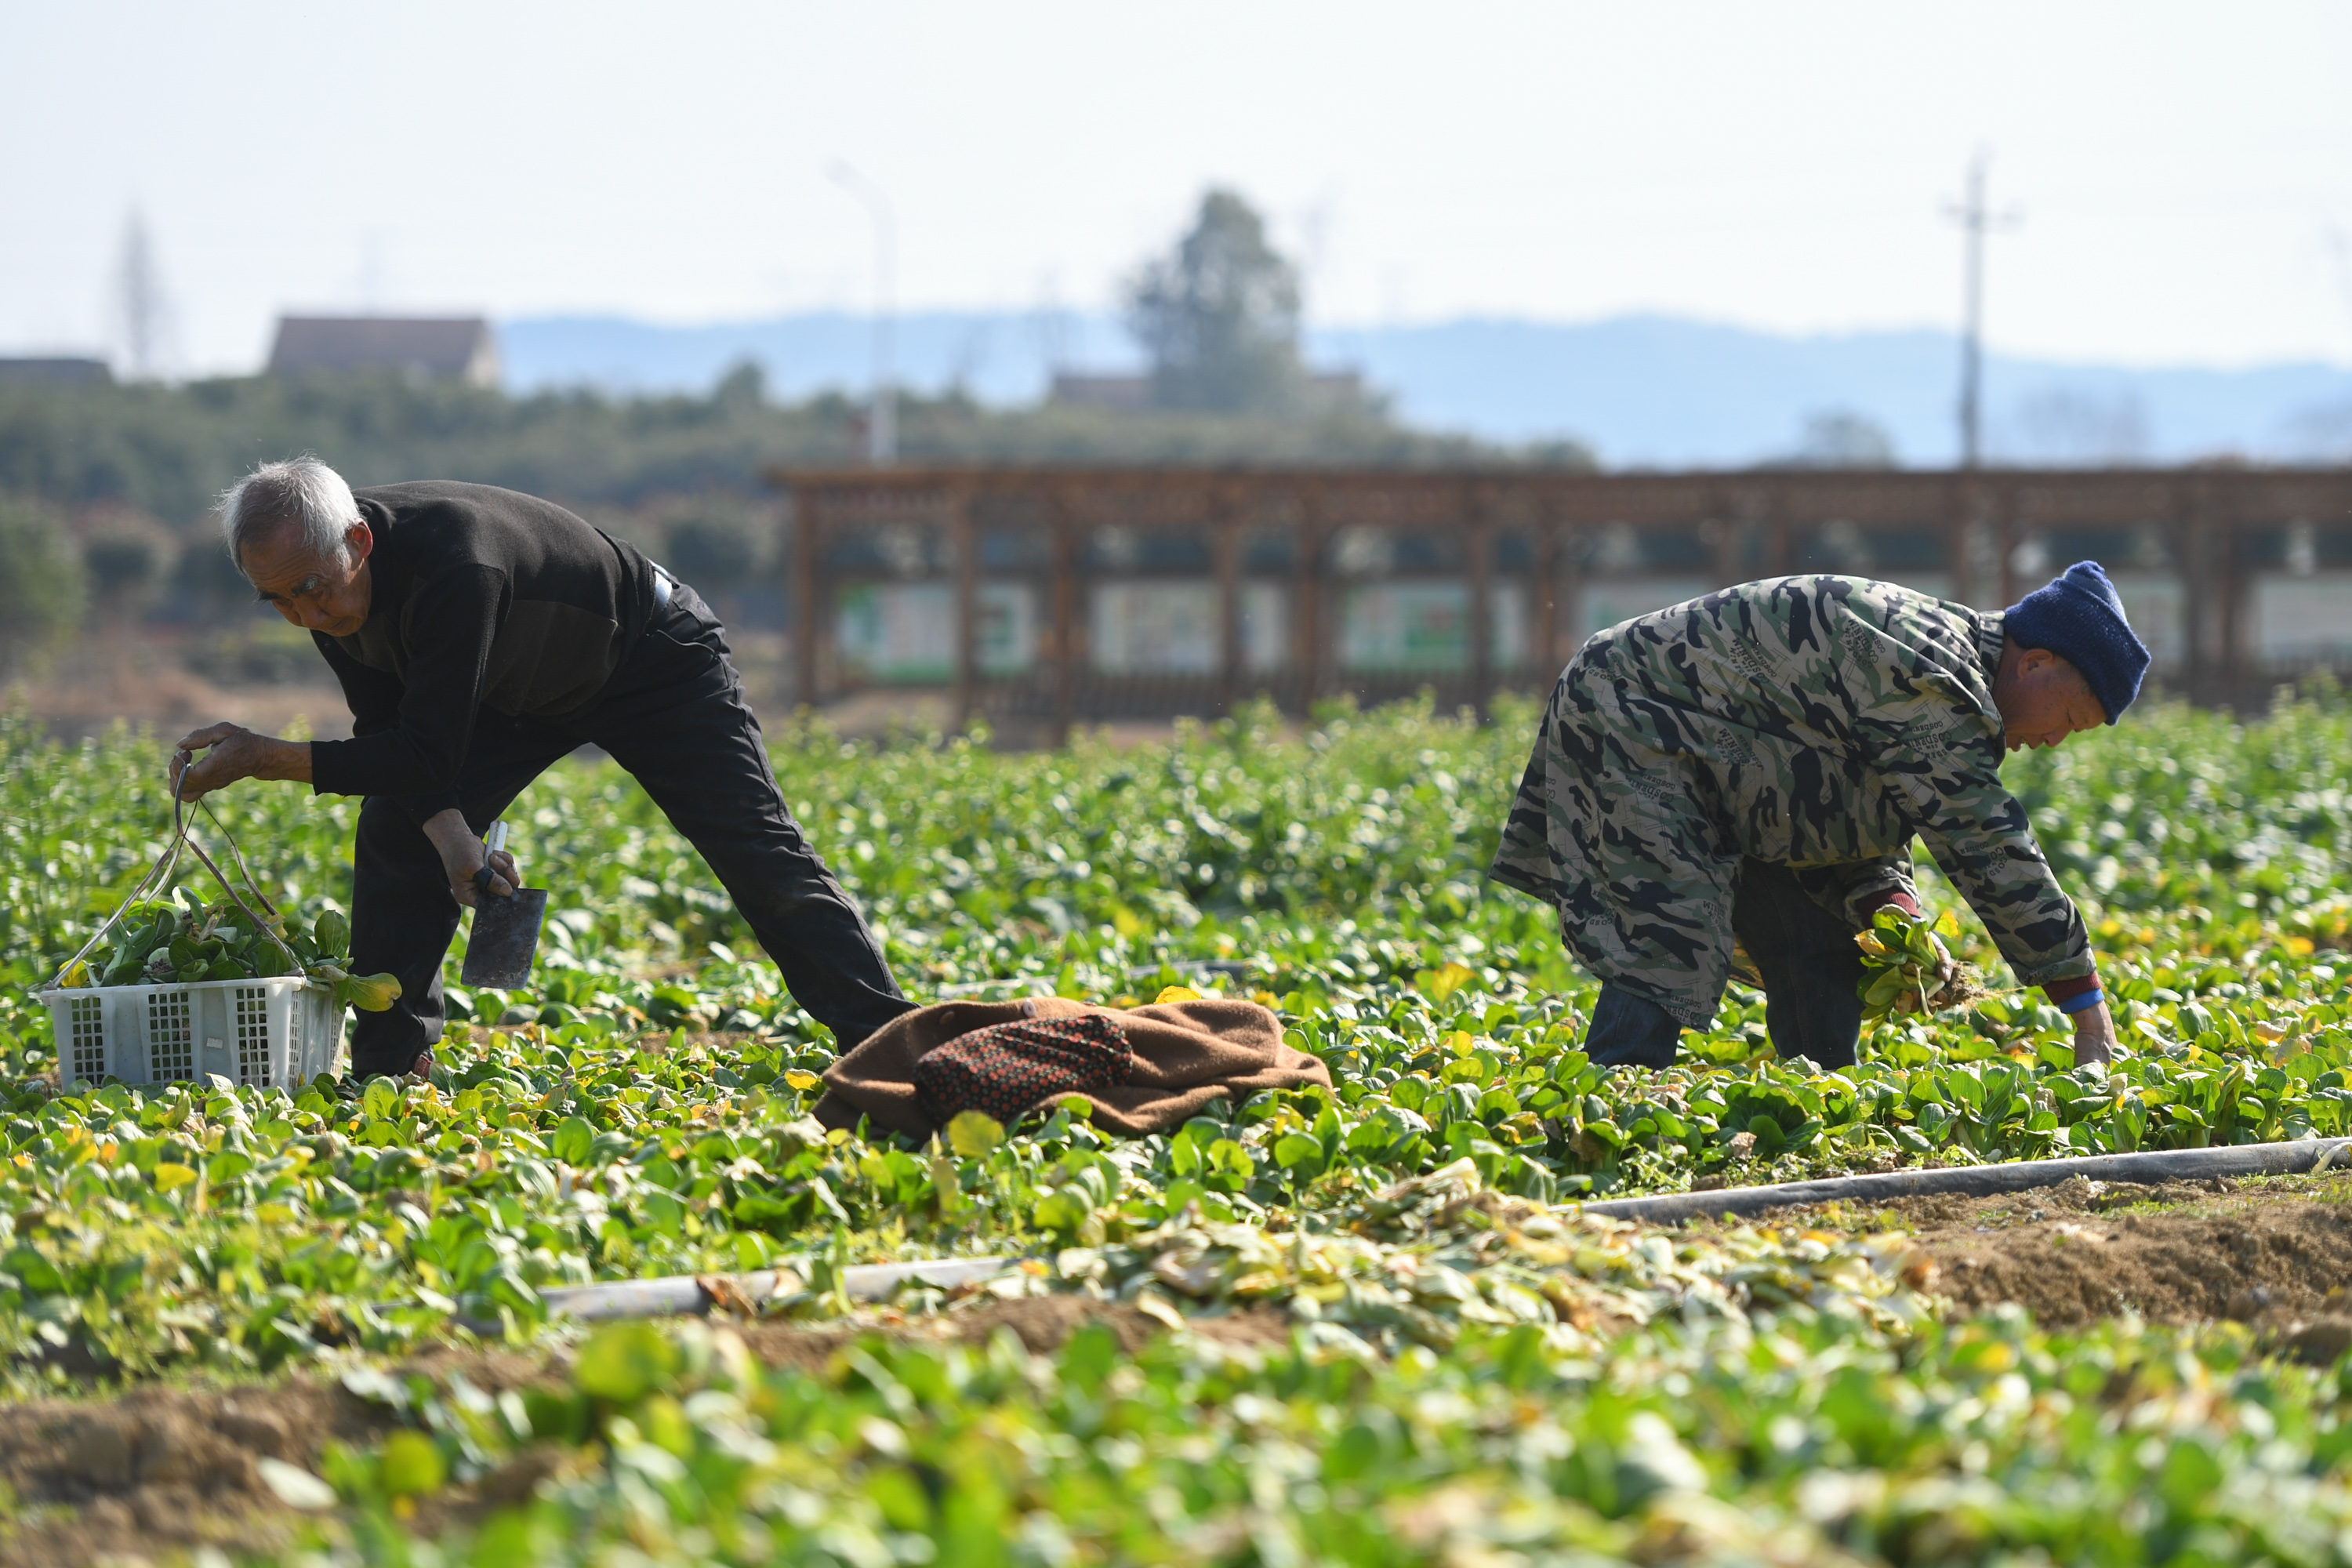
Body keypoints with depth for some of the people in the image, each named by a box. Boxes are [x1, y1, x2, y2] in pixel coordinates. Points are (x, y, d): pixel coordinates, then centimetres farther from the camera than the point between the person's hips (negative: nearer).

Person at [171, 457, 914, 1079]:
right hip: (519, 685, 7)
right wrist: (448, 828, -26)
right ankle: (390, 1063, 2)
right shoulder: (320, 572, -20)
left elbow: (426, 755, -42)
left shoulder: (452, 568, -45)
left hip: (651, 663, -7)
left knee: (758, 855, -9)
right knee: (396, 832, -5)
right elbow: (389, 734, -10)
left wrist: (264, 757, -43)